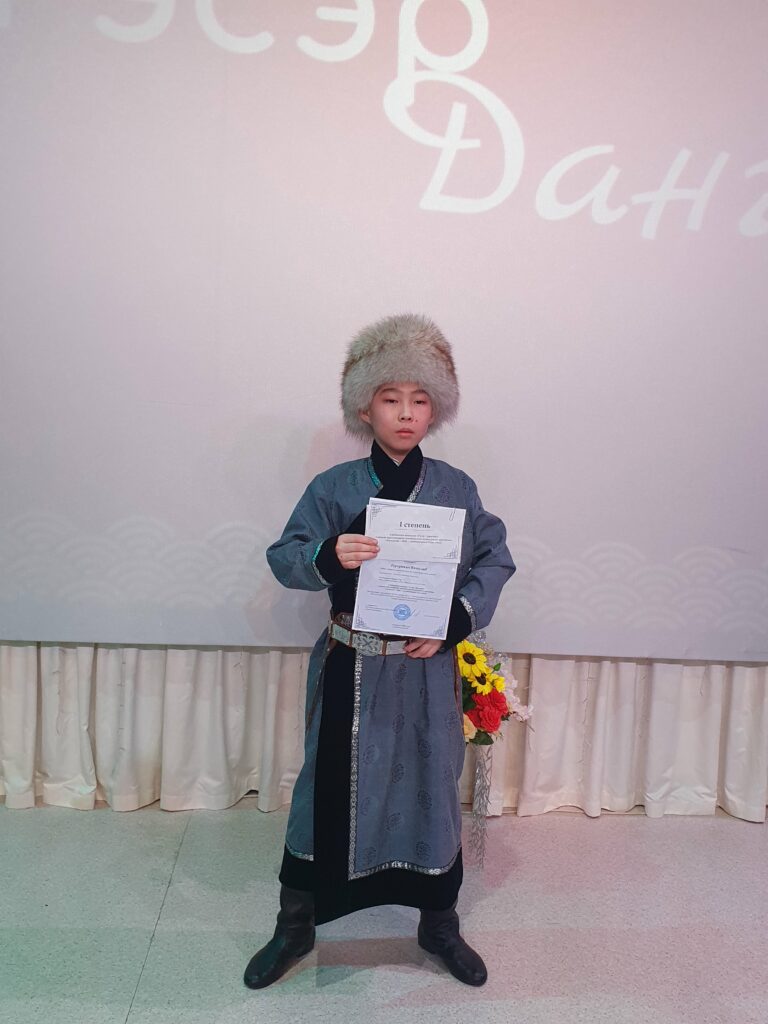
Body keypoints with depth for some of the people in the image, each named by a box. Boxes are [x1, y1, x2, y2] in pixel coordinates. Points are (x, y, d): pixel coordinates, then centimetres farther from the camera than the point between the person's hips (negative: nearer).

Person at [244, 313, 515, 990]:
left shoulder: (455, 488, -1)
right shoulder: (335, 487, -4)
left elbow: (495, 560, 2)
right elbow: (283, 557, -4)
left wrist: (457, 617, -12)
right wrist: (327, 555, -26)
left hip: (427, 666, 1)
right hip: (350, 667, -1)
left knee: (431, 787, 14)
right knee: (330, 785, 10)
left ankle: (439, 923, 40)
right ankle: (297, 924, 34)